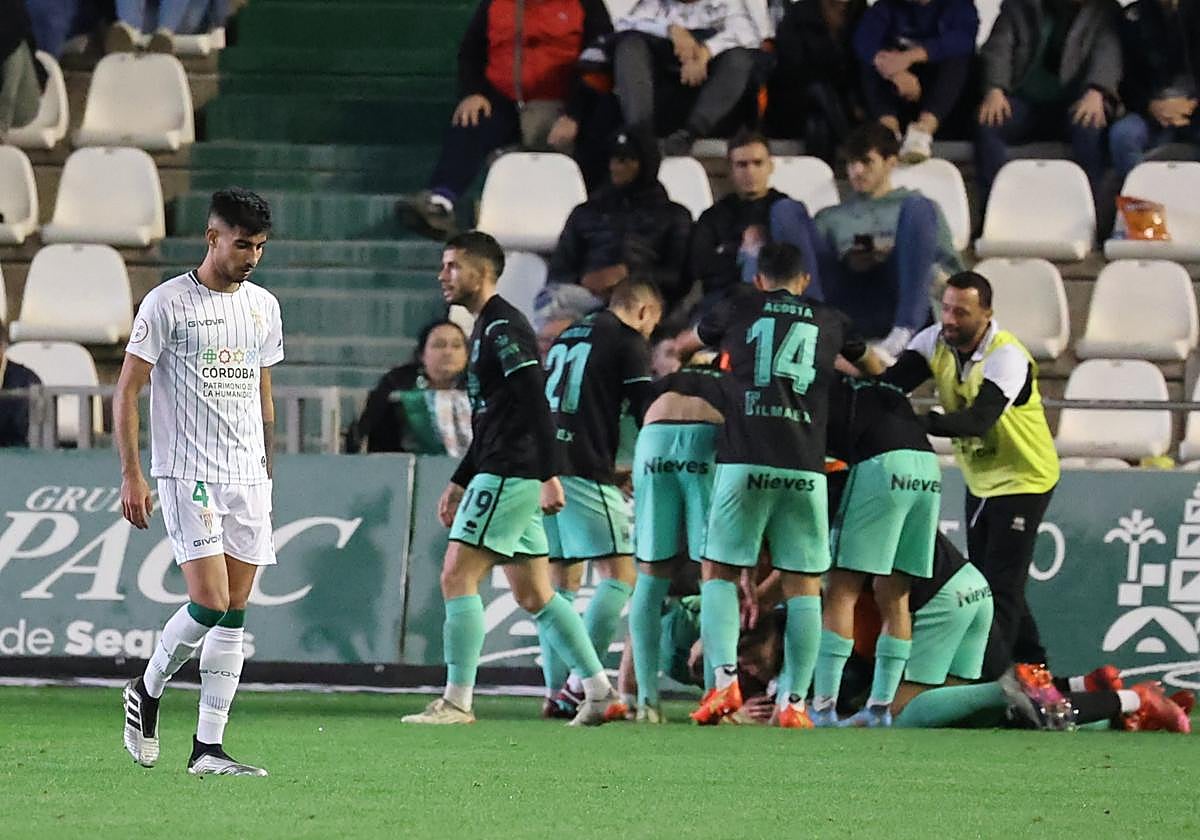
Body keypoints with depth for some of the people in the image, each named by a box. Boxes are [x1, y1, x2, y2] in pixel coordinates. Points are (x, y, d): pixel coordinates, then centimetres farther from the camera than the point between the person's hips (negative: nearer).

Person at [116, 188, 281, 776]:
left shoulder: (263, 306, 13)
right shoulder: (168, 303, -5)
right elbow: (126, 391, -4)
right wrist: (132, 475, -10)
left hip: (247, 476, 6)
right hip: (187, 473, -6)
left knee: (233, 616, 0)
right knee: (210, 602, -15)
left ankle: (208, 748, 2)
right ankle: (147, 692, 11)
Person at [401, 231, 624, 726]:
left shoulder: (502, 326, -12)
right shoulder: (486, 329, 21)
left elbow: (535, 403, -20)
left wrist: (549, 475, -25)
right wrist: (460, 482, 26)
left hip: (508, 477, -11)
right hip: (508, 479, 11)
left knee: (457, 577, -10)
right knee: (534, 595, 11)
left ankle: (457, 700, -9)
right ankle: (600, 692, 11)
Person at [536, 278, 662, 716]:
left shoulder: (565, 338, 22)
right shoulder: (629, 341, 0)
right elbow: (647, 414, -5)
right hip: (586, 474, -8)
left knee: (560, 580, 11)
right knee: (619, 576, -6)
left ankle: (555, 688, 4)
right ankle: (580, 684, -16)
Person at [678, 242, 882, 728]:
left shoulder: (738, 311, 13)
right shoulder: (829, 322, 18)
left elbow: (689, 342, 36)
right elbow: (874, 369, 39)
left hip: (744, 463, -1)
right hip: (805, 469, 1)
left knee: (719, 573, 7)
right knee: (803, 586, 6)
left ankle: (725, 678, -12)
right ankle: (794, 701, -1)